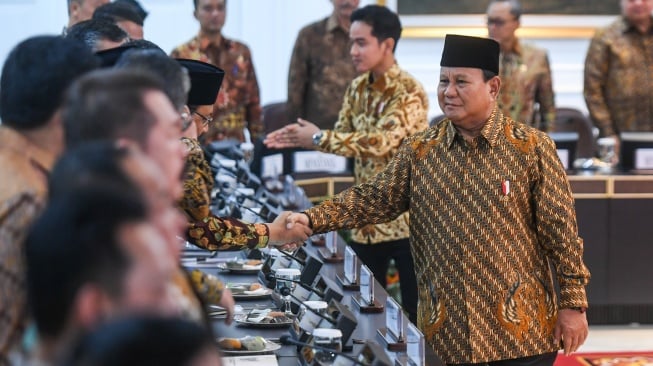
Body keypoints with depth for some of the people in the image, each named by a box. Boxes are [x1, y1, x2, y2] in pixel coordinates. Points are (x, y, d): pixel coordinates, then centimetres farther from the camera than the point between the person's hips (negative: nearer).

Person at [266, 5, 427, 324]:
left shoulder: (409, 92, -18)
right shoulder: (357, 89, 7)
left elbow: (381, 141, -28)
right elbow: (345, 138, 11)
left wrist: (319, 138, -24)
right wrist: (303, 138, -7)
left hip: (405, 217, -7)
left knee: (415, 313, 0)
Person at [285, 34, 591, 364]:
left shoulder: (531, 148, -4)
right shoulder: (419, 151, 6)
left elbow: (560, 230, -3)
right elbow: (372, 199, 4)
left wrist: (573, 303, -5)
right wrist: (312, 219, -11)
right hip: (445, 330, 3)